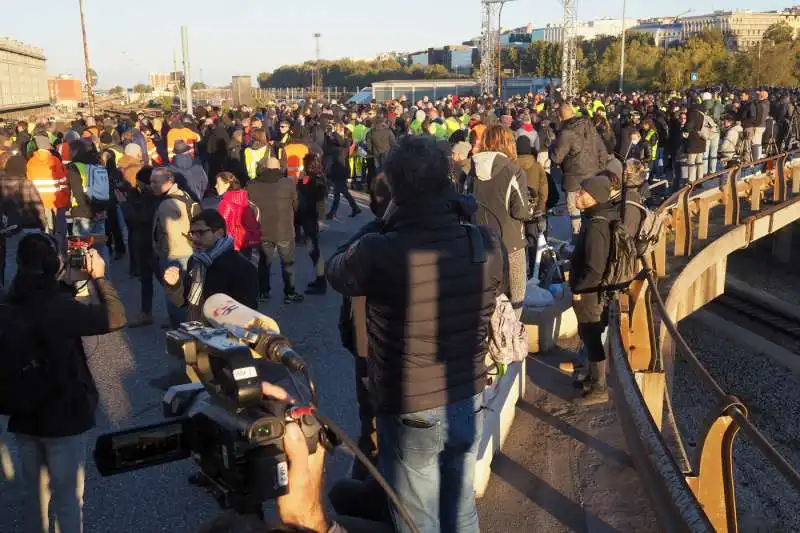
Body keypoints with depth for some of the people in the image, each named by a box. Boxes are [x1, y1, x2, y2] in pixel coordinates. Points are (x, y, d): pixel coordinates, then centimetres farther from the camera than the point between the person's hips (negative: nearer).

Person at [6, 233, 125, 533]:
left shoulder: (11, 304, -6)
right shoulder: (58, 306, -26)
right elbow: (116, 317, -19)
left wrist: (68, 281, 8)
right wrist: (98, 277, -10)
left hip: (23, 413, 7)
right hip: (63, 415, -6)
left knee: (34, 494, 22)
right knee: (67, 498, 8)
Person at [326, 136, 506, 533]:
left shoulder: (377, 252, -24)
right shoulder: (486, 244, -12)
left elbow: (335, 270, -1)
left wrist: (382, 221, 4)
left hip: (410, 412, -4)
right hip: (469, 402, 4)